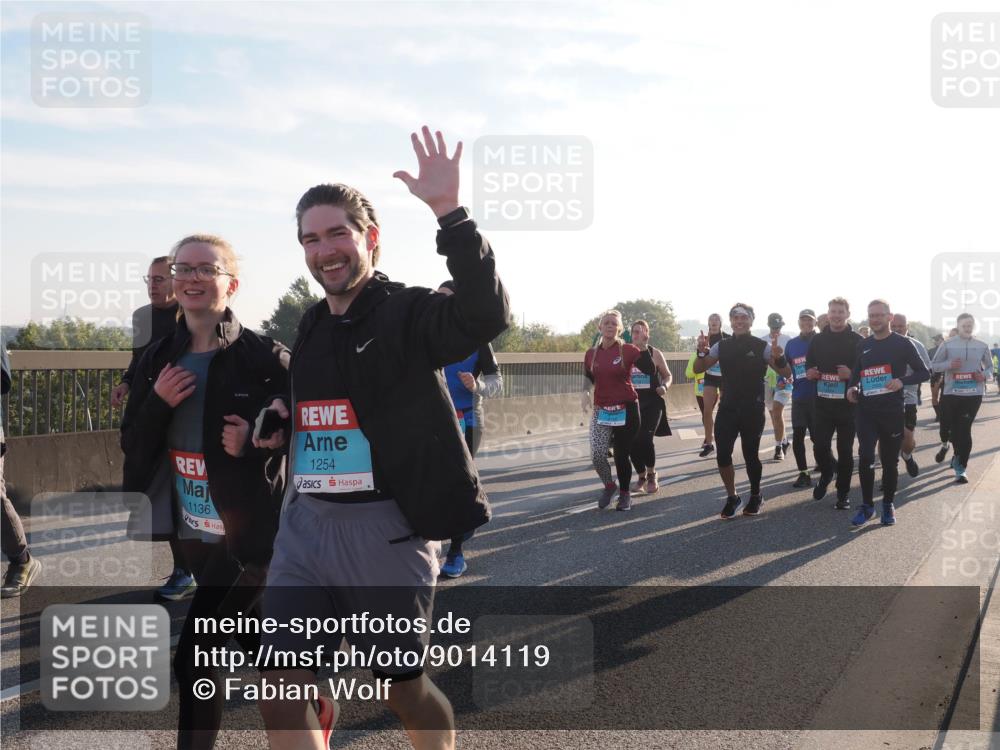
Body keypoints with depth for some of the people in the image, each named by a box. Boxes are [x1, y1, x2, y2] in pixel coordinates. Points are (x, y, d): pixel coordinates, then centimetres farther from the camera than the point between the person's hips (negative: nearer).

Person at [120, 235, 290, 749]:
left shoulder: (263, 357, -12)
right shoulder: (157, 359, 5)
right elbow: (134, 447, 4)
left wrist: (257, 438, -21)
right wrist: (158, 403, -13)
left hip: (251, 528, -6)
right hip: (194, 529, 6)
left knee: (194, 655, -7)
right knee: (257, 643, 17)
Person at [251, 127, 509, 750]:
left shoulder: (408, 313, -9)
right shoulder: (311, 328, 13)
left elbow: (487, 315, -30)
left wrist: (449, 211, -39)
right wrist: (282, 421, 4)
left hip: (386, 527, -6)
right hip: (305, 522, 6)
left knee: (403, 686, 10)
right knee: (282, 688, 3)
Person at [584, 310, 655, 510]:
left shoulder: (628, 350, -8)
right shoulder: (591, 353, 3)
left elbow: (650, 370, -20)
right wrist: (586, 392, 2)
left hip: (626, 409, -2)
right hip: (601, 410, 3)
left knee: (621, 455, 3)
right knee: (597, 455, -11)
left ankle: (624, 494, 27)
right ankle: (609, 486, 19)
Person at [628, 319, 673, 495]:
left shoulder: (654, 353, 0)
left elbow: (668, 375, 8)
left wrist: (664, 386, -12)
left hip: (652, 403, -2)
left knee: (644, 439, -18)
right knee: (632, 443, -1)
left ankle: (651, 475, 8)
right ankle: (641, 477, 25)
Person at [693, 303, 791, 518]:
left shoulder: (762, 346, -5)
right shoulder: (722, 346, 4)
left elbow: (786, 374, -6)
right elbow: (698, 369, 7)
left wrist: (779, 358, -28)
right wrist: (702, 352, -14)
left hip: (753, 410, -3)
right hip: (727, 408, 3)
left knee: (750, 455, 3)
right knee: (722, 455, -3)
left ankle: (755, 497, 26)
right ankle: (732, 498, 17)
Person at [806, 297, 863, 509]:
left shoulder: (857, 341, -3)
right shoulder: (817, 340, 8)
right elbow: (809, 365, 19)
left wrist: (852, 374, -22)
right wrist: (810, 373, -3)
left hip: (848, 404, -3)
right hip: (823, 402, 3)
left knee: (845, 450, 4)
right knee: (820, 446, -1)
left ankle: (843, 493, 17)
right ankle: (826, 474, 30)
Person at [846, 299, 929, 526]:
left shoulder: (902, 343, -3)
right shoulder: (863, 345, 9)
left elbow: (924, 372, -3)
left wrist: (902, 381, -20)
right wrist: (852, 387, 0)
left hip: (892, 411, -2)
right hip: (866, 410, 2)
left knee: (890, 460, 8)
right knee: (865, 457, -11)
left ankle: (888, 504, 23)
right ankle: (867, 505, 1)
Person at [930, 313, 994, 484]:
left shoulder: (982, 346, 4)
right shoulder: (947, 344, 0)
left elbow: (990, 367, 14)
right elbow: (934, 365, 3)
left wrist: (985, 375, -8)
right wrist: (949, 364, -16)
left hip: (974, 393, 0)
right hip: (952, 392, 0)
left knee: (965, 429, -4)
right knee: (953, 428, 9)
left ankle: (961, 468, 0)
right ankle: (959, 456, 37)